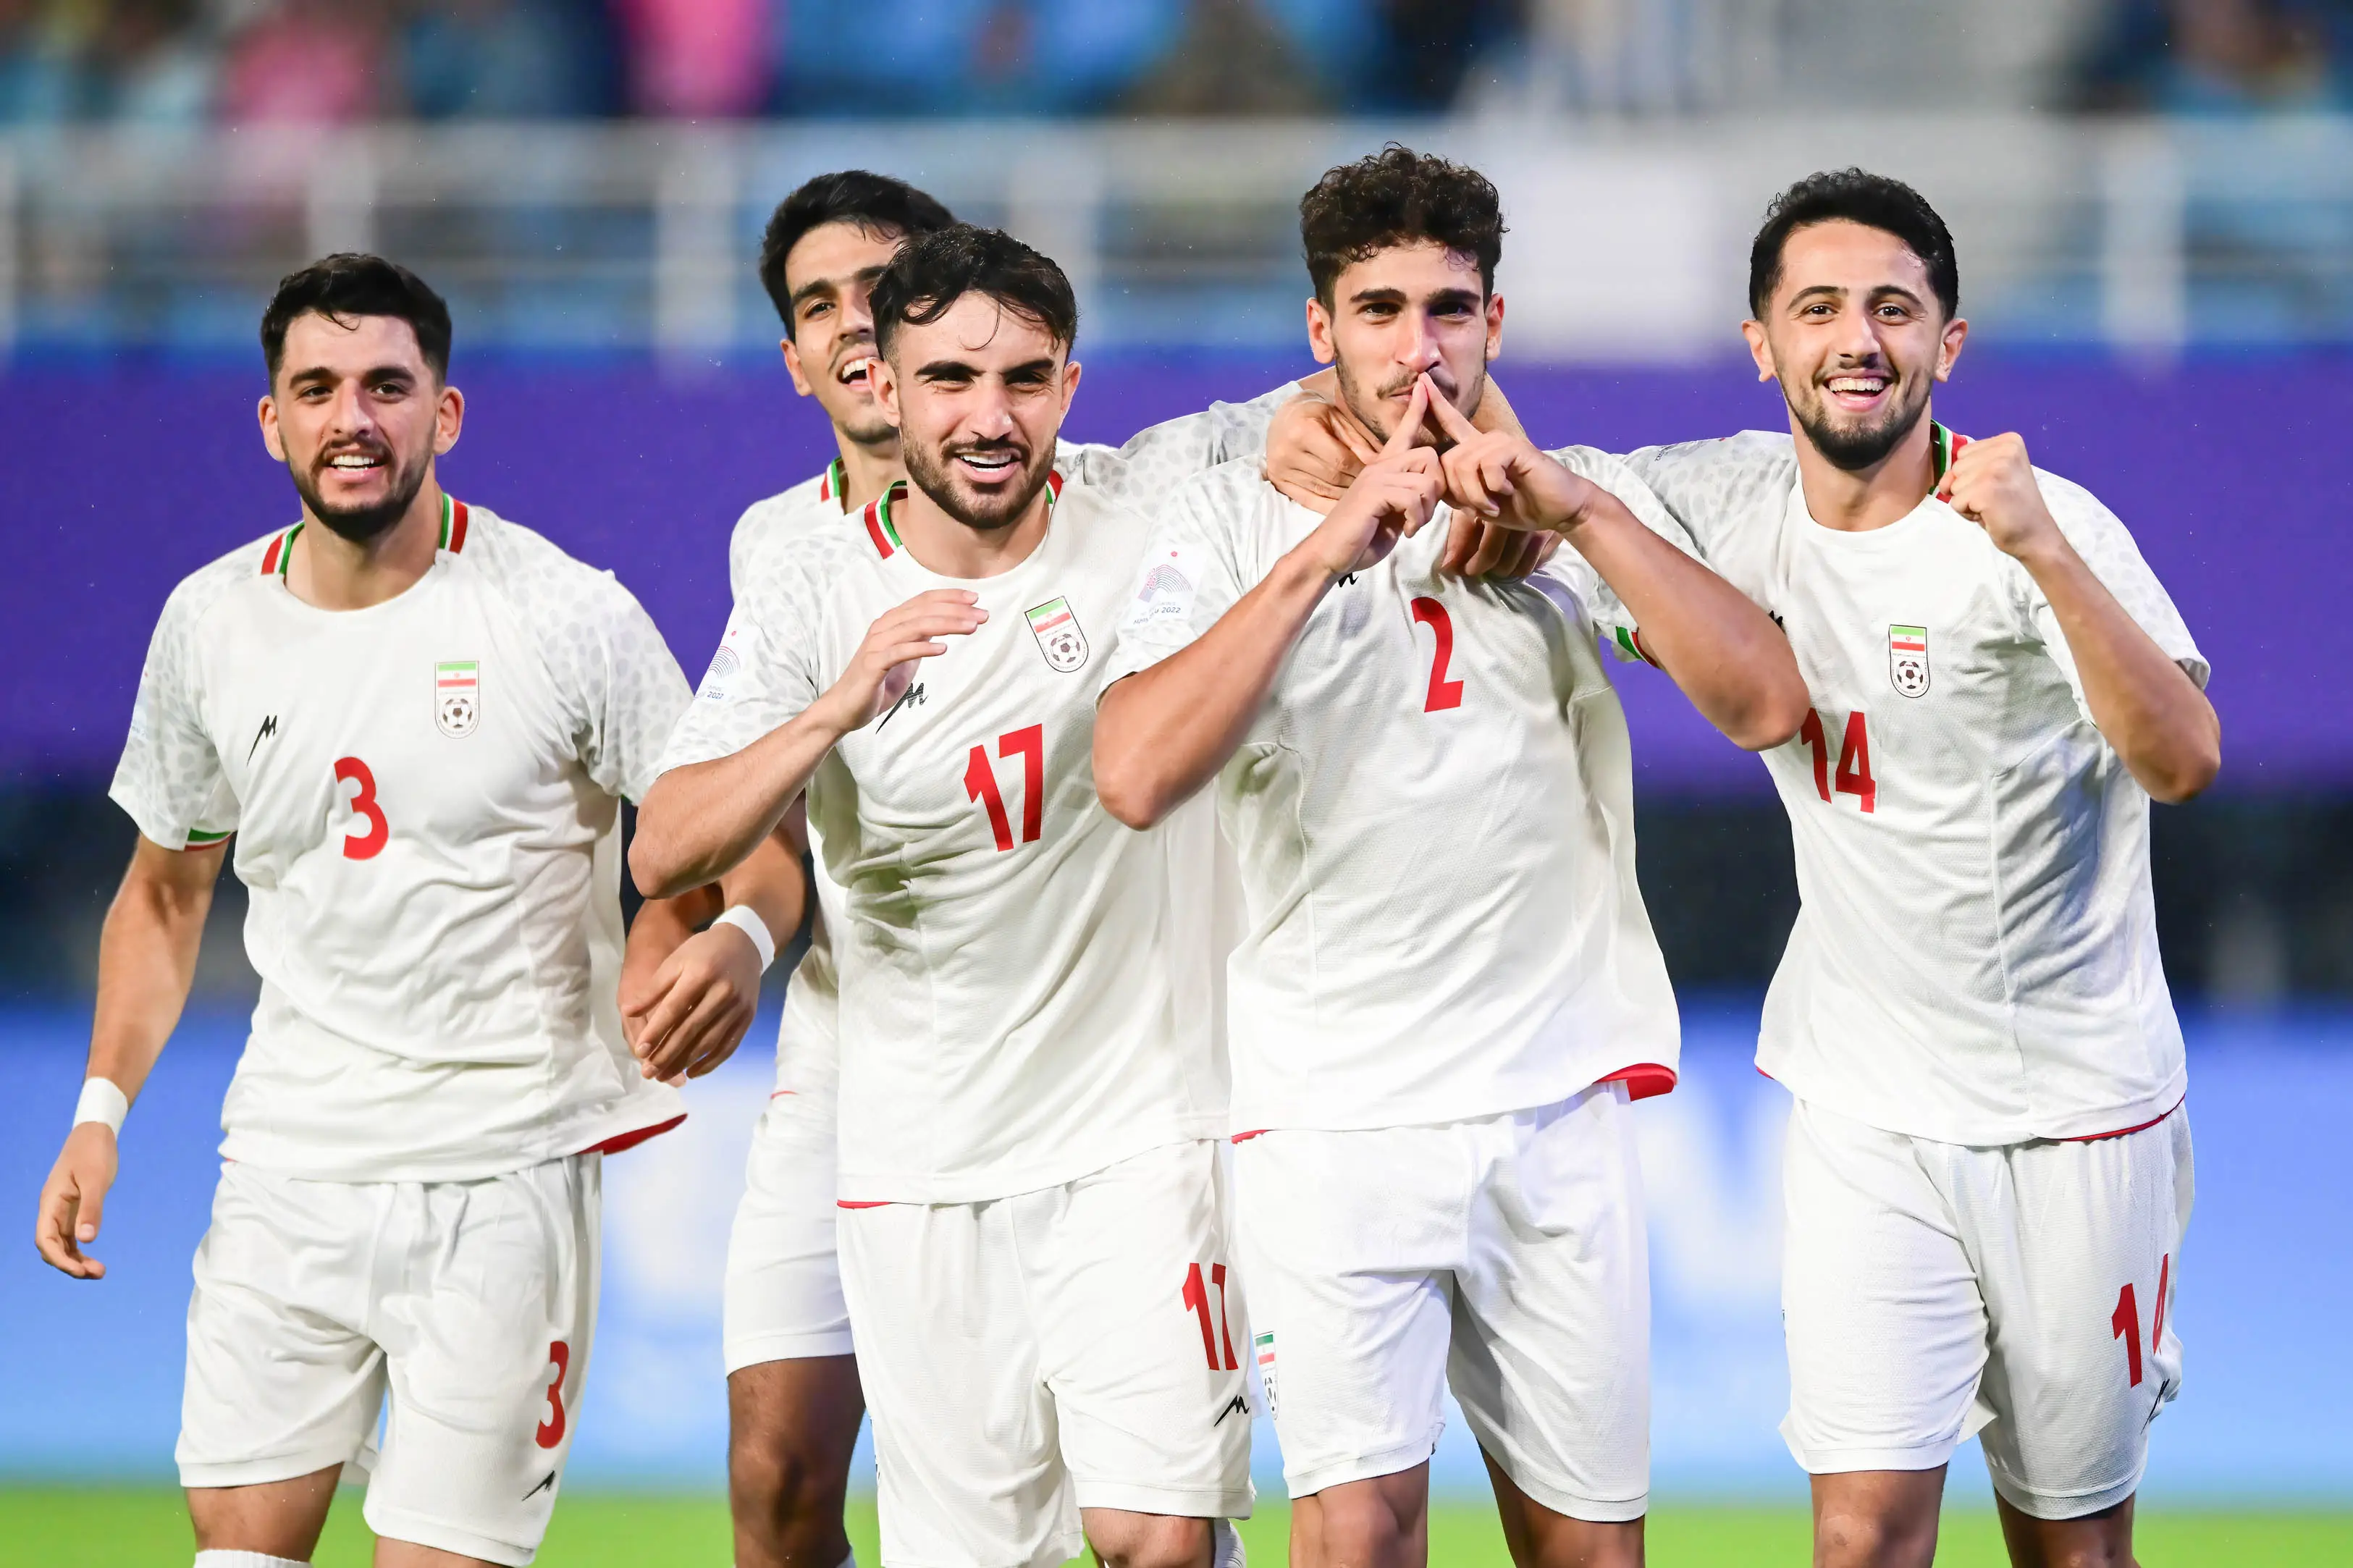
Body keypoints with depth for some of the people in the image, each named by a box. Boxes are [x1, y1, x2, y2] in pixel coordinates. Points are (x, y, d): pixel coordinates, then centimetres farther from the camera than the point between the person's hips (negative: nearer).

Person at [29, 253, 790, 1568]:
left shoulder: (570, 617, -8)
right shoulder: (211, 621, 5)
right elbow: (168, 888, 18)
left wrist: (727, 942, -27)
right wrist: (103, 1108, 8)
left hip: (503, 1173, -4)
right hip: (285, 1165, 4)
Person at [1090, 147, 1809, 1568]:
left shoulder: (1589, 508, 8)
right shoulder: (1236, 518, 2)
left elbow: (1766, 704, -6)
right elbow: (1136, 774, -14)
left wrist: (1587, 515, -15)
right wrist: (1326, 550, -18)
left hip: (1561, 1097, 2)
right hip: (1333, 1110, -2)